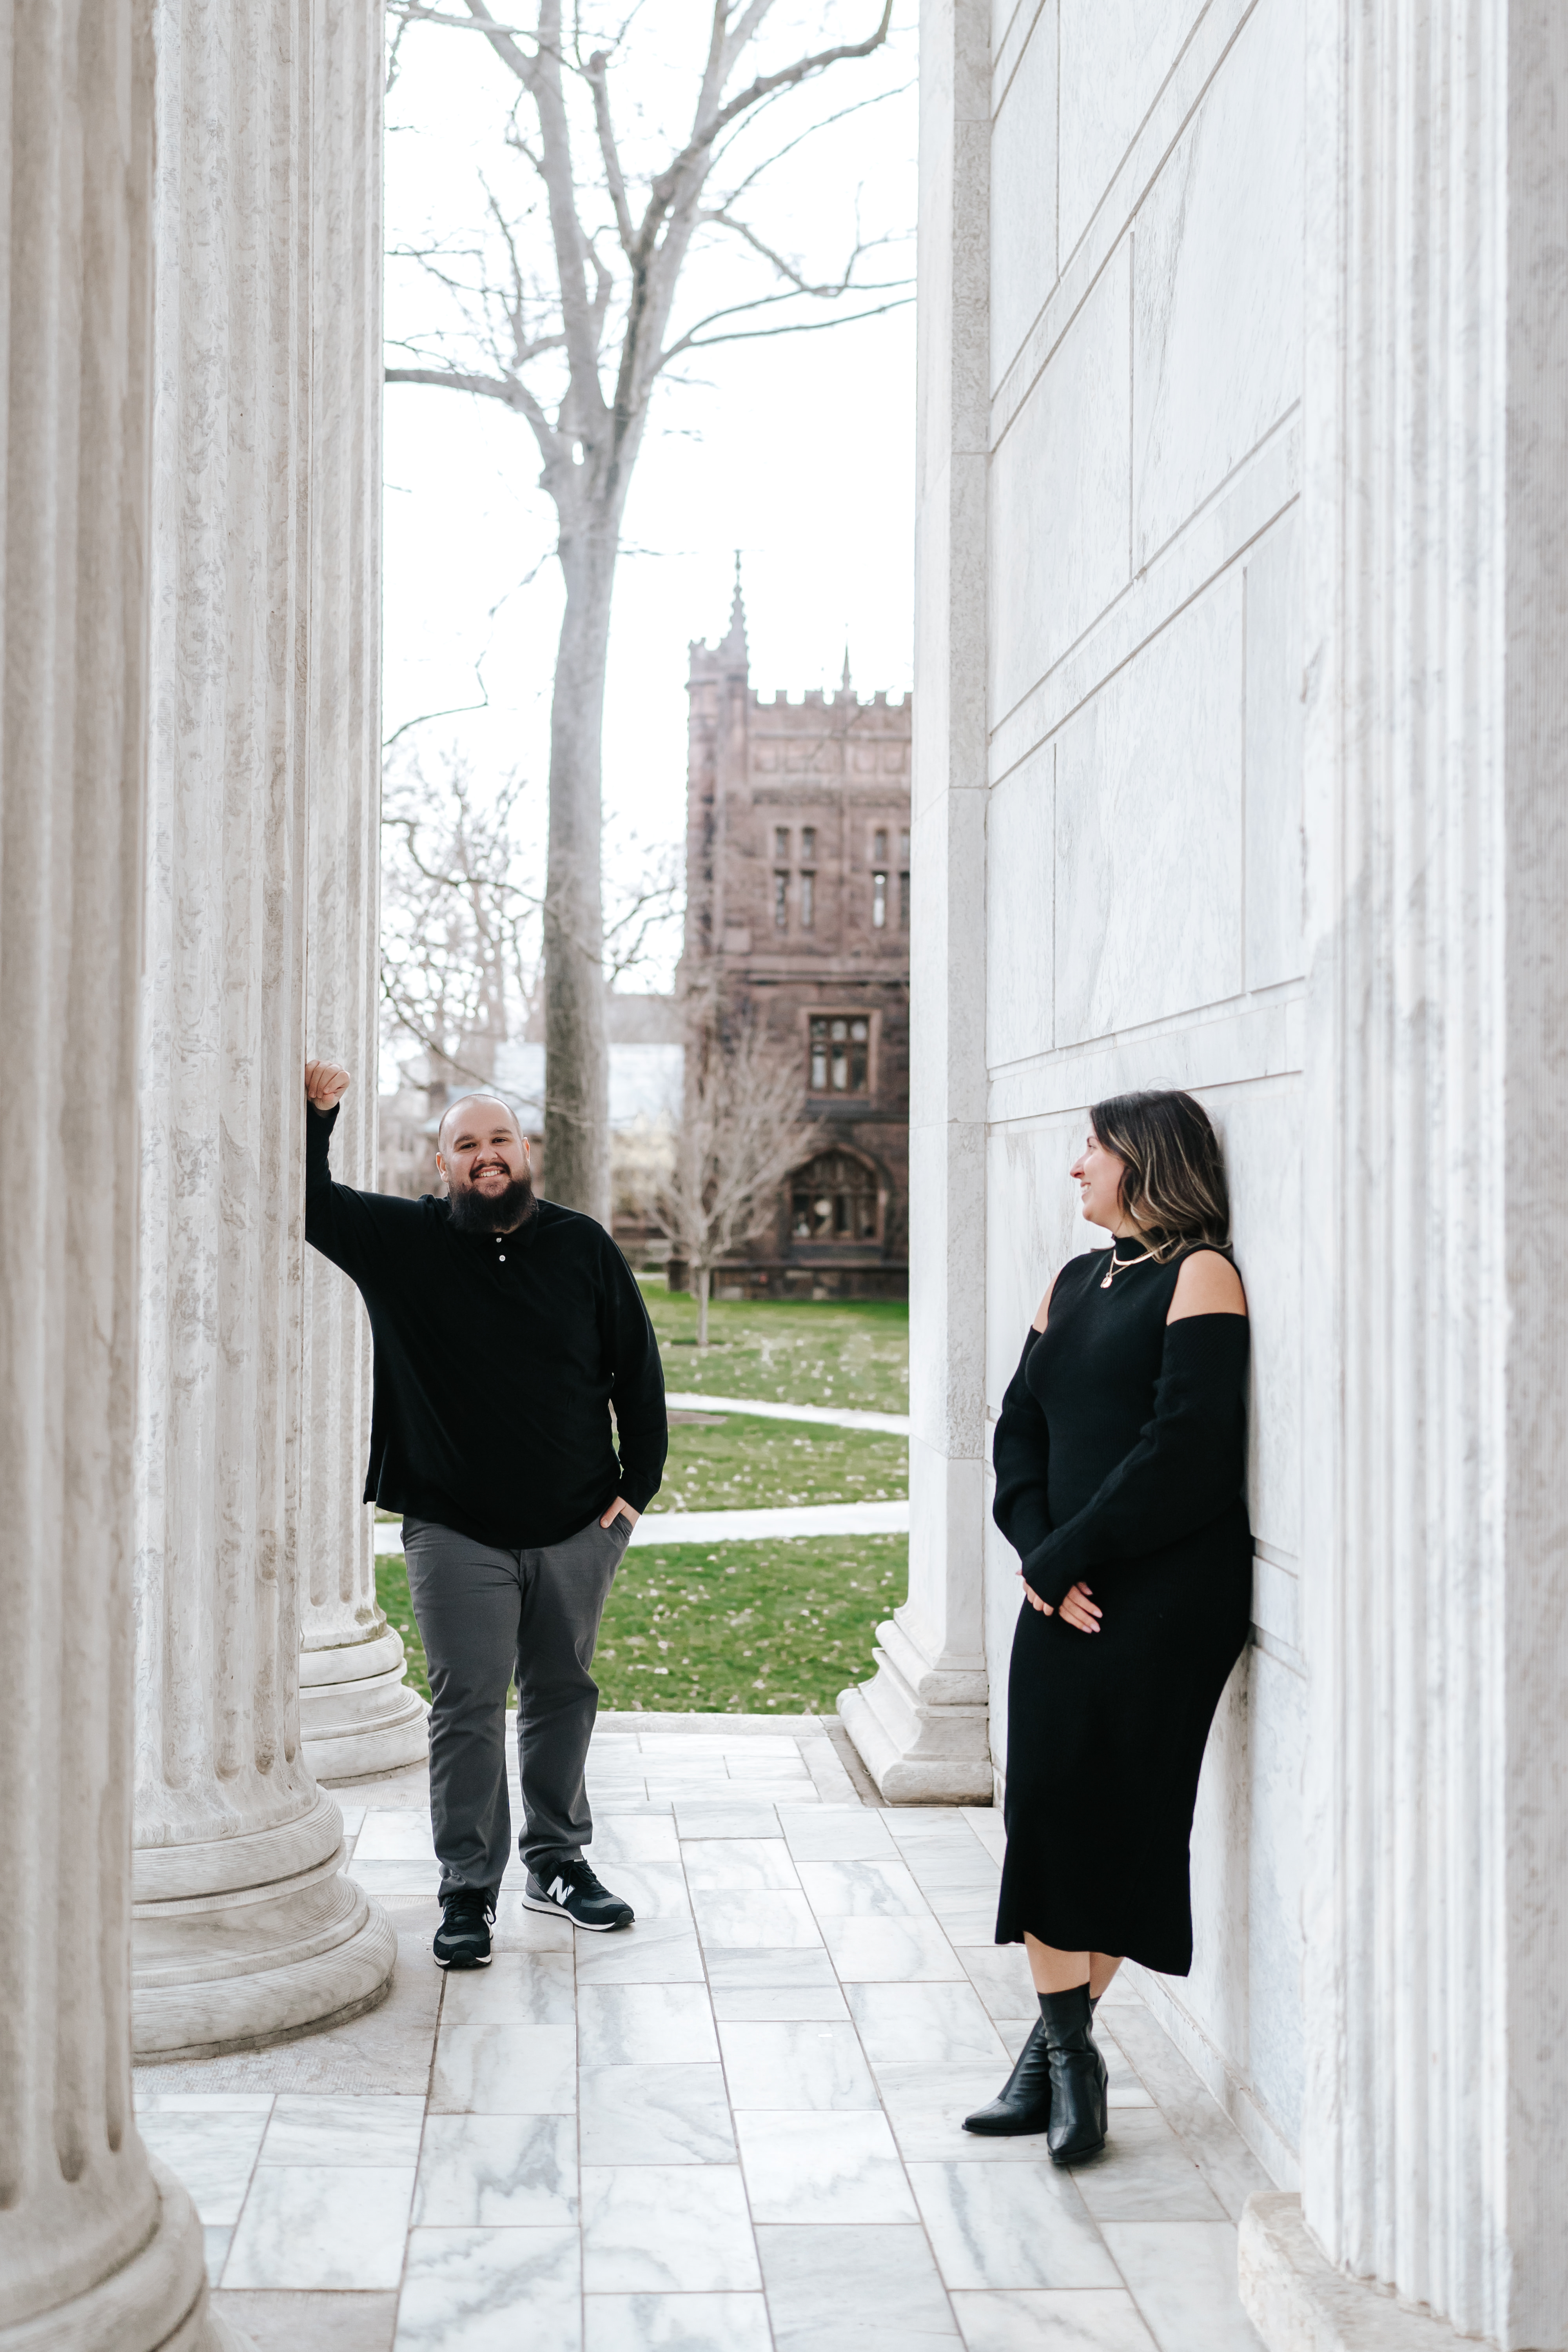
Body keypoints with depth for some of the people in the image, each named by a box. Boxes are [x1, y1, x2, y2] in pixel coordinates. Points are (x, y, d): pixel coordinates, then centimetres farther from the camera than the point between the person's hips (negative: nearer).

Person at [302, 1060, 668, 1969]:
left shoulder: (584, 1246, 1)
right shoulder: (402, 1241, -1)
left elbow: (637, 1370, 6)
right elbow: (308, 1203, -1)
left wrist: (640, 1485, 2)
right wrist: (315, 1116, -17)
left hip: (578, 1526, 2)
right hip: (456, 1530, -2)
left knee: (564, 1695, 13)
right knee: (468, 1708, 0)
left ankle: (559, 1862, 29)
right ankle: (470, 1891, 12)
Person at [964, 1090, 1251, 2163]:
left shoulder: (1199, 1275, -7)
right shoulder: (1074, 1282, 15)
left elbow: (1185, 1448, -16)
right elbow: (1020, 1424, 12)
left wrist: (1064, 1555, -13)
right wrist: (1038, 1555, -4)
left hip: (1165, 1593, -7)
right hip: (1062, 1591, 7)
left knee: (1115, 1810, -2)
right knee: (1044, 1802, 4)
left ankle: (1062, 2046, 11)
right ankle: (1061, 2048, 15)